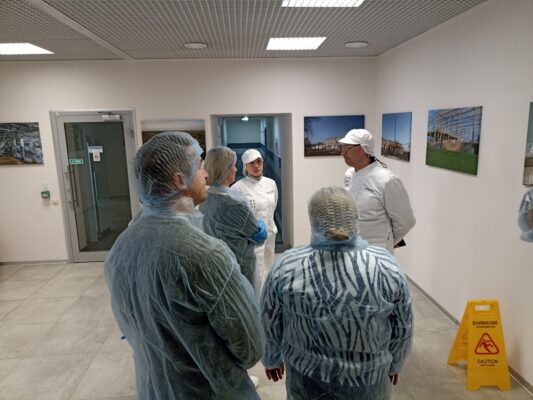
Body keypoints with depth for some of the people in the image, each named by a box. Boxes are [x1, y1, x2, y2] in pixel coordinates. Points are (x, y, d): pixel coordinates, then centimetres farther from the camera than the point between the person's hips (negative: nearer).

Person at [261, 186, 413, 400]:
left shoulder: (286, 267, -20)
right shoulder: (386, 266, -18)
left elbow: (270, 326, -6)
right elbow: (402, 330, -5)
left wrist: (271, 359, 12)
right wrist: (394, 364, 13)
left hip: (306, 378, 0)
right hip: (368, 380, 1)